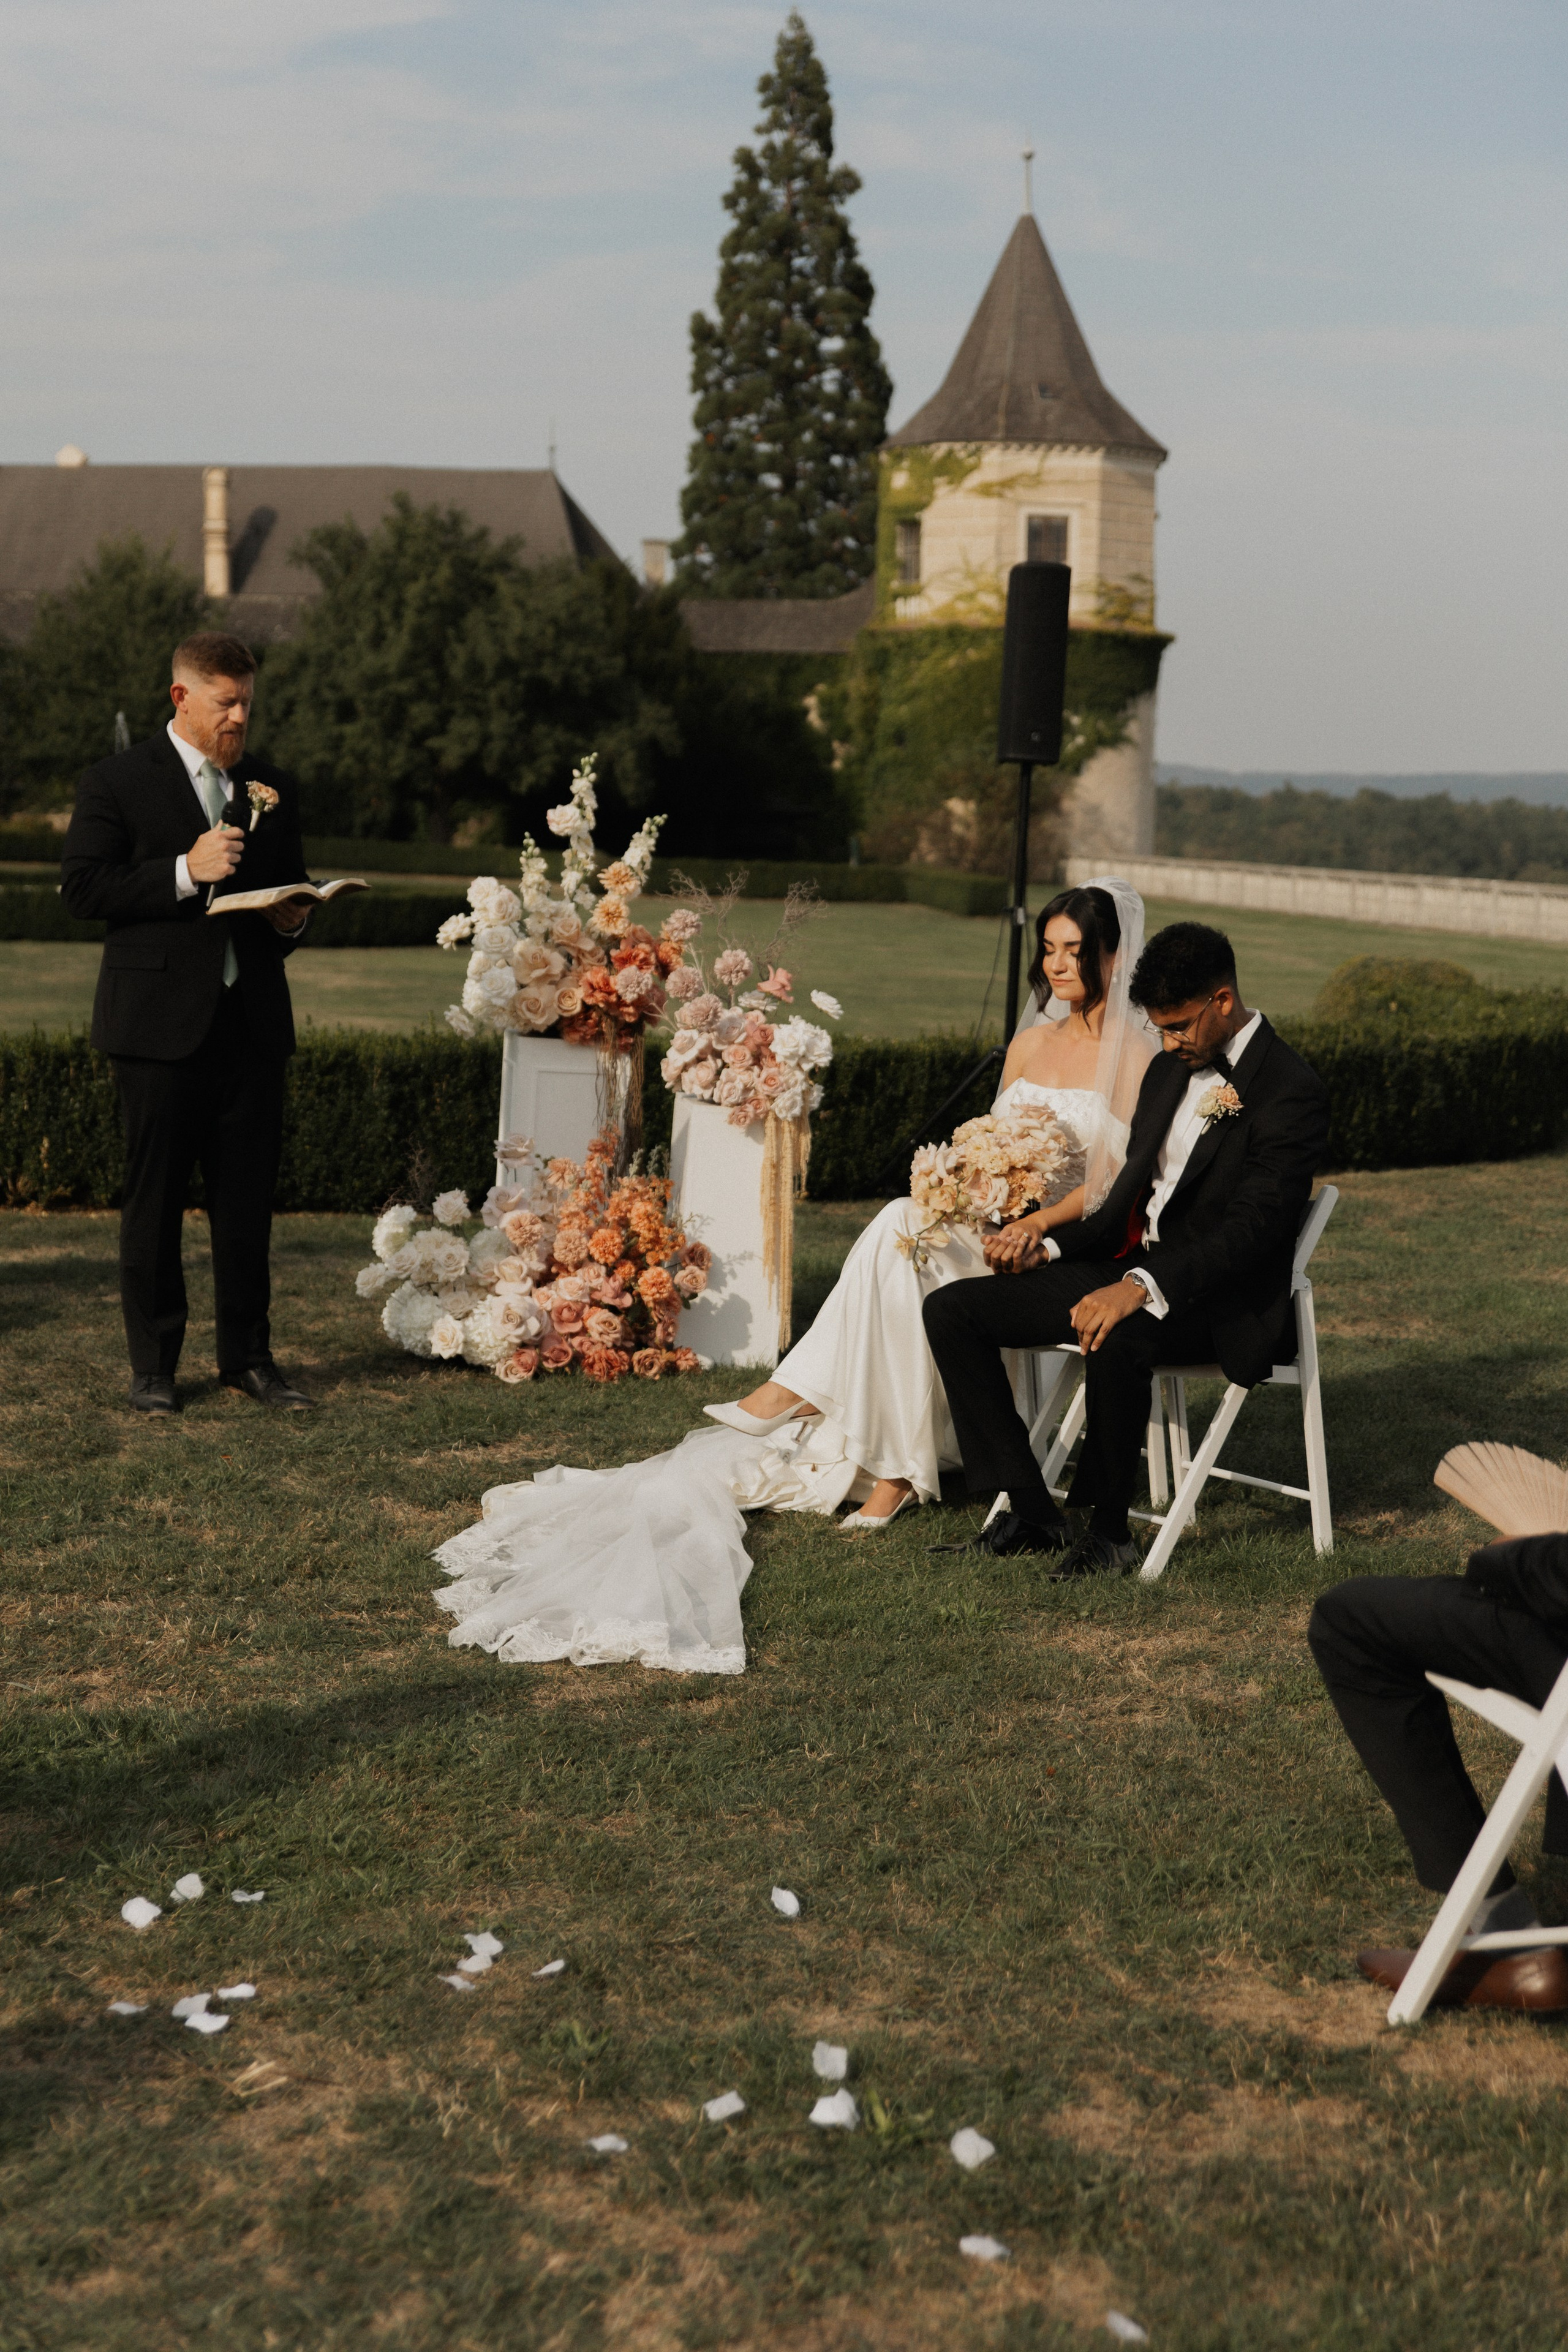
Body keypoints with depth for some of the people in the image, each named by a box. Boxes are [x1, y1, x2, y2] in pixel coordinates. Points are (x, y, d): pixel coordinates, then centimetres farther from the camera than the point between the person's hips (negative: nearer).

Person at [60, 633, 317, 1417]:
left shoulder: (271, 790, 14)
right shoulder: (117, 783, 0)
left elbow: (293, 890, 24)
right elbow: (80, 889, -8)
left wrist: (292, 919, 0)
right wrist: (185, 872, -17)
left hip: (252, 1020, 4)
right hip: (161, 1021, -4)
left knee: (248, 1198, 6)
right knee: (154, 1200, 2)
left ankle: (248, 1357, 16)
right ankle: (152, 1365, 12)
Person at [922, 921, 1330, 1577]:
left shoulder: (1292, 1091, -12)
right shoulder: (1169, 1069, 14)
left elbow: (1253, 1229, -22)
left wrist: (1143, 1286, -34)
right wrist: (1051, 1247, 0)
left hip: (1215, 1299, -8)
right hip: (1128, 1268, 8)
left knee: (1116, 1341, -41)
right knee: (951, 1308, -6)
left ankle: (1109, 1528, -18)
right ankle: (1030, 1511, -6)